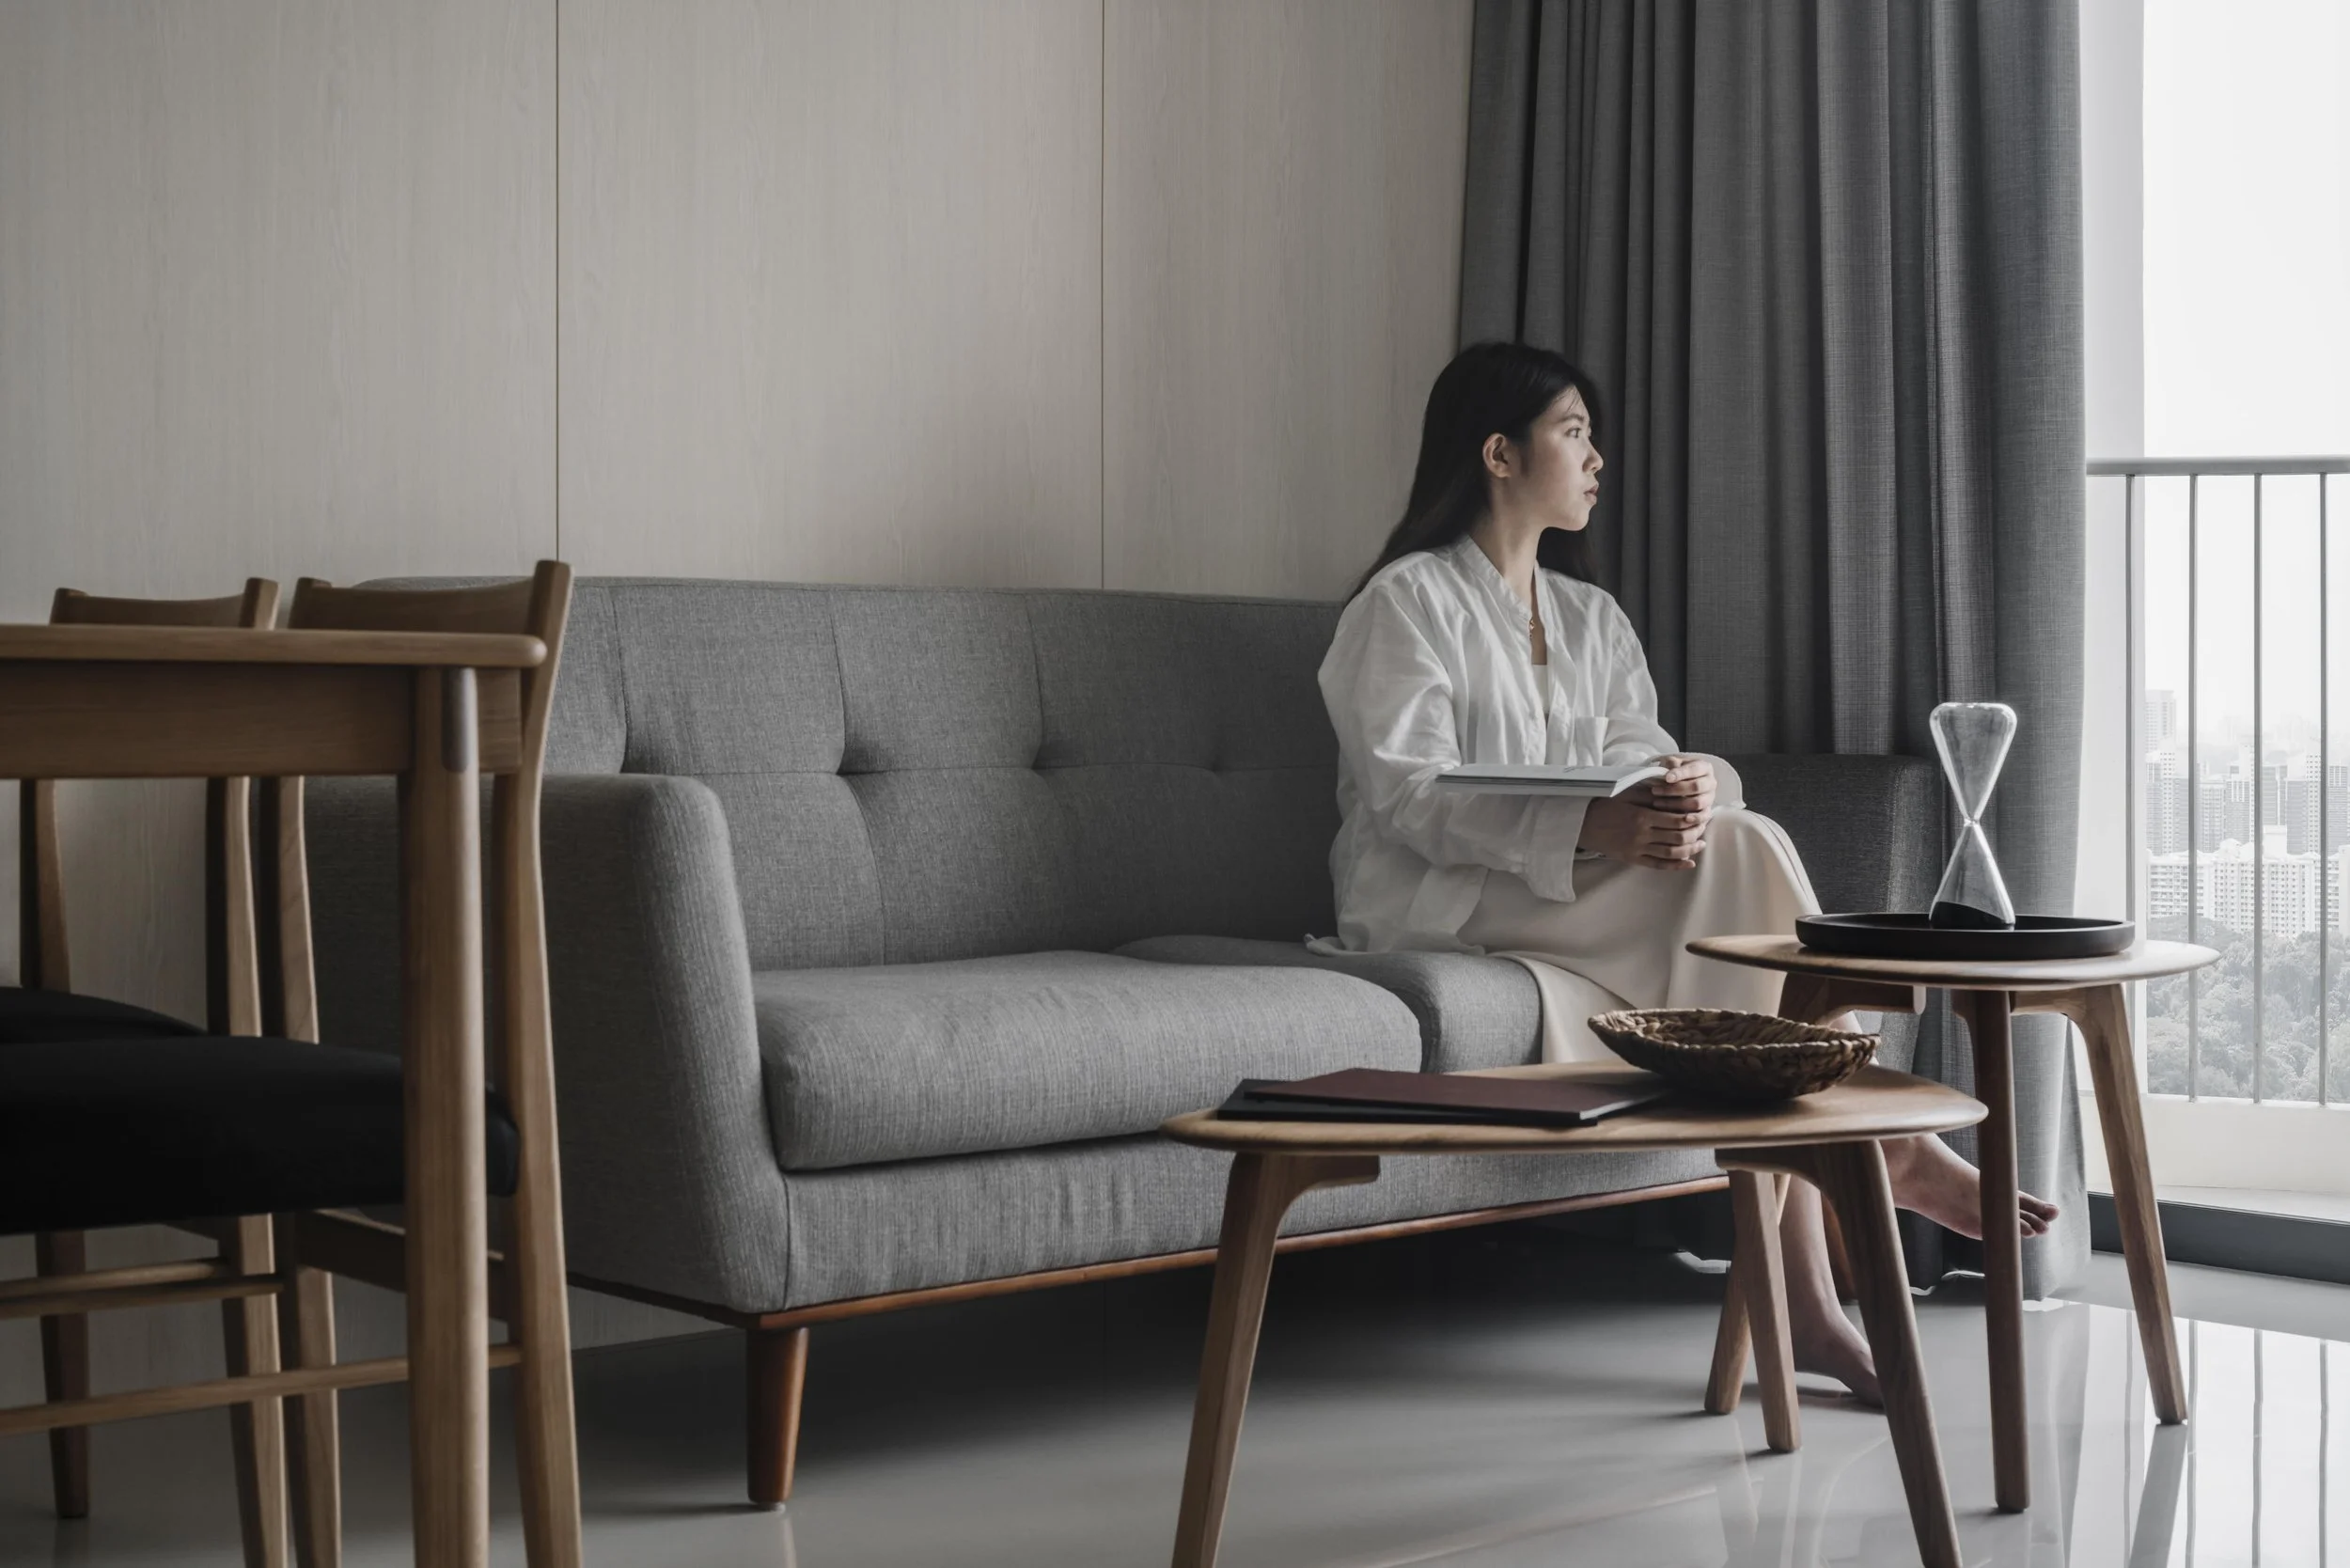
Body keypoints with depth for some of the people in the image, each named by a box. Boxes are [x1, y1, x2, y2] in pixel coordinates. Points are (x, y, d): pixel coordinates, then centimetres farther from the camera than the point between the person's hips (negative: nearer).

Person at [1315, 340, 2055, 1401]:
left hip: (1575, 911, 7)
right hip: (1442, 909, -7)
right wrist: (1591, 833, -32)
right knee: (1740, 851, -26)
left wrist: (1687, 788, -23)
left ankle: (1803, 1298, -28)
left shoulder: (1591, 618, 20)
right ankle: (1883, 1144, -19)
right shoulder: (1406, 602, -4)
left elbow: (1638, 759, 4)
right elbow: (1411, 797, -16)